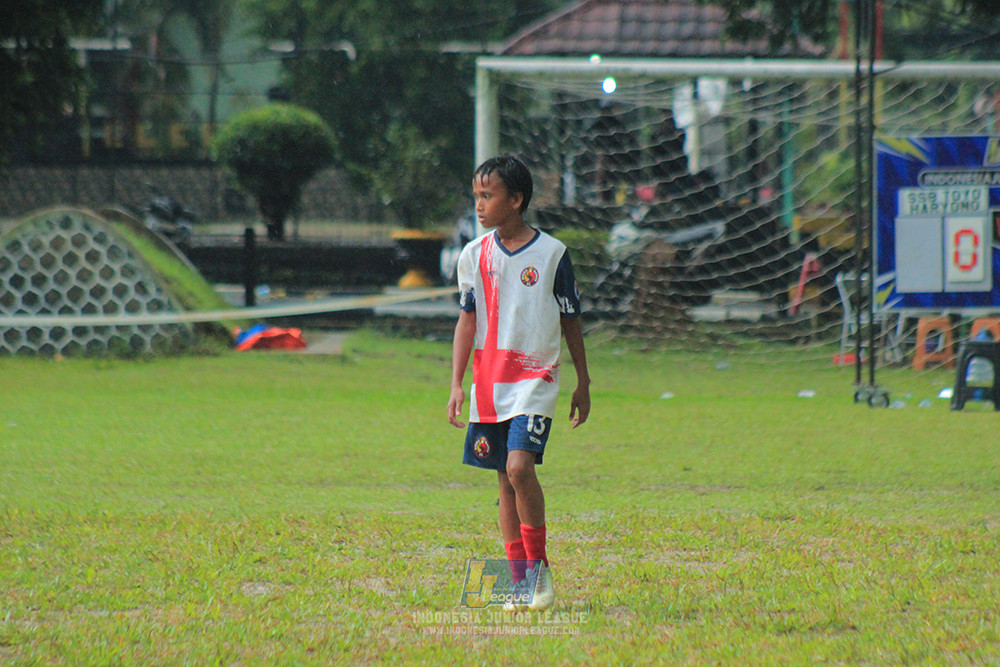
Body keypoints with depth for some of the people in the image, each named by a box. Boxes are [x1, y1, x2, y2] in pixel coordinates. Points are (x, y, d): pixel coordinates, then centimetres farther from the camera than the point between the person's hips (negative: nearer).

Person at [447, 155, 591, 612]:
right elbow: (468, 320, 9)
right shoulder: (474, 255, 6)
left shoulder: (551, 254, -3)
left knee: (520, 467, -20)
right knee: (505, 481, 6)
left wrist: (583, 384, 8)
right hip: (489, 383, 4)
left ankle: (539, 566, -6)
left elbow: (571, 321, 5)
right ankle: (519, 581, 12)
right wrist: (456, 385, 2)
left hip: (535, 380, -4)